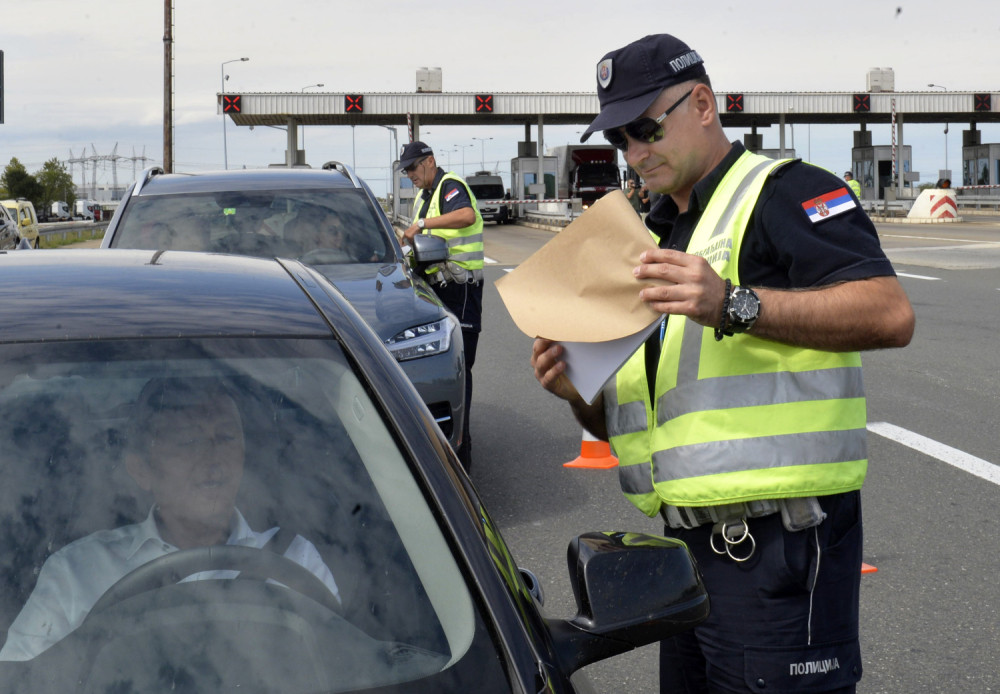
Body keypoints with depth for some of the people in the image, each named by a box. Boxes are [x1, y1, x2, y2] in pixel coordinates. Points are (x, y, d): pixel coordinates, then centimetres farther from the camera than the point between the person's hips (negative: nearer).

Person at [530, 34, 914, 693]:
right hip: (688, 543, 9)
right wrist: (579, 392, 0)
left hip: (776, 541, -8)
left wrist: (733, 306, -29)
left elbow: (891, 313, -23)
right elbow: (626, 427, 23)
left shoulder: (784, 192, -5)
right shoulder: (661, 237, 22)